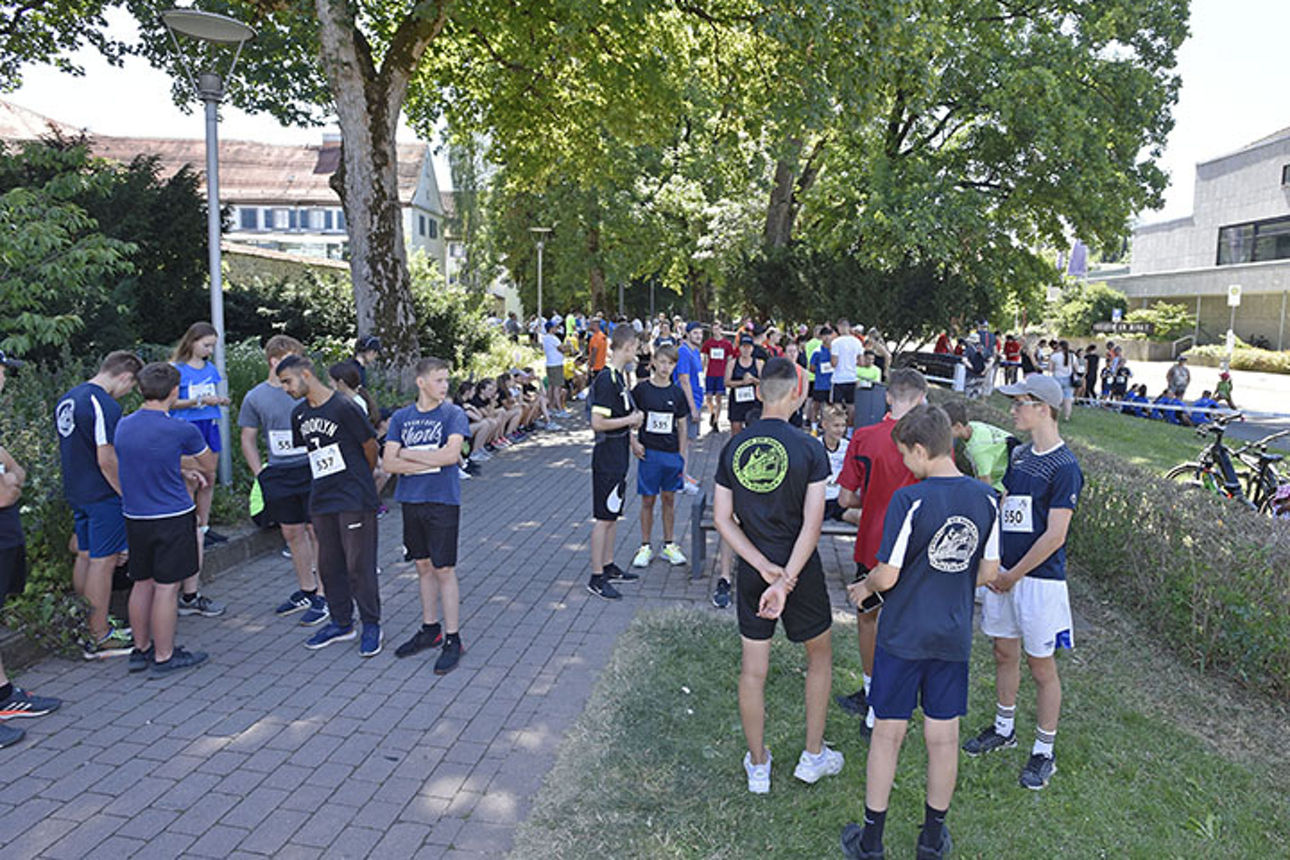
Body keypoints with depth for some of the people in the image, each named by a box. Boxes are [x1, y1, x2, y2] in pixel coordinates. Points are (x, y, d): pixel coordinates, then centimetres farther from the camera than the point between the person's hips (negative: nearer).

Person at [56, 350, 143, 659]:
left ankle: (88, 624, 29)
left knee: (85, 557, 17)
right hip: (103, 496, -9)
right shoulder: (105, 406, -20)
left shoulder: (66, 400, 11)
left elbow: (68, 450, 19)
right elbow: (107, 460, -23)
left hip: (76, 492, 9)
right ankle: (100, 638, 5)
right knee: (103, 562, -2)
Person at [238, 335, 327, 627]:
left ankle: (323, 596, 6)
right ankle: (306, 590, 27)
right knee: (292, 533, 12)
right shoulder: (255, 397, 4)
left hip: (312, 470, -3)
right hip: (279, 474, 3)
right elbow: (248, 440, 12)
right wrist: (260, 474, 4)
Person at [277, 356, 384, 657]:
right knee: (329, 564, 13)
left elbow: (370, 445, -5)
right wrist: (326, 479, 15)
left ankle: (371, 625, 11)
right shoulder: (299, 414, 10)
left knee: (359, 564, -2)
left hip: (354, 499, -7)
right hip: (321, 500, 7)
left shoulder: (344, 407, -13)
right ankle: (341, 623, 26)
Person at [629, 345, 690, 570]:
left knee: (669, 499, 10)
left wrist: (682, 456, 4)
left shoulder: (677, 393, 3)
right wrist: (633, 441, -9)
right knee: (648, 500, 4)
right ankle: (645, 547, 16)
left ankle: (669, 545, 23)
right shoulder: (642, 388, -4)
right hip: (648, 452, -2)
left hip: (671, 453, 2)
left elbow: (681, 427, 7)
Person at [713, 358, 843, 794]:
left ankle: (758, 766, 26)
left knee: (753, 668, 13)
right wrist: (786, 580, -18)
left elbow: (722, 518, -3)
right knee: (819, 654, 21)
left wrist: (764, 566, -8)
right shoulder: (809, 449, -12)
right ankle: (813, 756, 30)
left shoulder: (733, 447, -2)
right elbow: (812, 524, -18)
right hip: (801, 569, -2)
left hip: (752, 571, 3)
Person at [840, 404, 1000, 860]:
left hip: (903, 635, -4)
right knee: (943, 738, 15)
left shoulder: (909, 499, -20)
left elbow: (888, 575, -17)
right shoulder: (985, 498, -4)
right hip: (954, 638, 4)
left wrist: (863, 589, 3)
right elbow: (988, 571, 3)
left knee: (888, 734, 9)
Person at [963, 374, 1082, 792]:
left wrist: (1013, 575, -13)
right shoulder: (1020, 455, 8)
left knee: (1041, 666, 5)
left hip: (1040, 578, -7)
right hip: (1004, 571, 7)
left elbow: (1055, 536, -18)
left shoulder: (1064, 467, -17)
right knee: (1004, 652, 18)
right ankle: (1004, 728, 36)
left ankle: (1044, 752, 20)